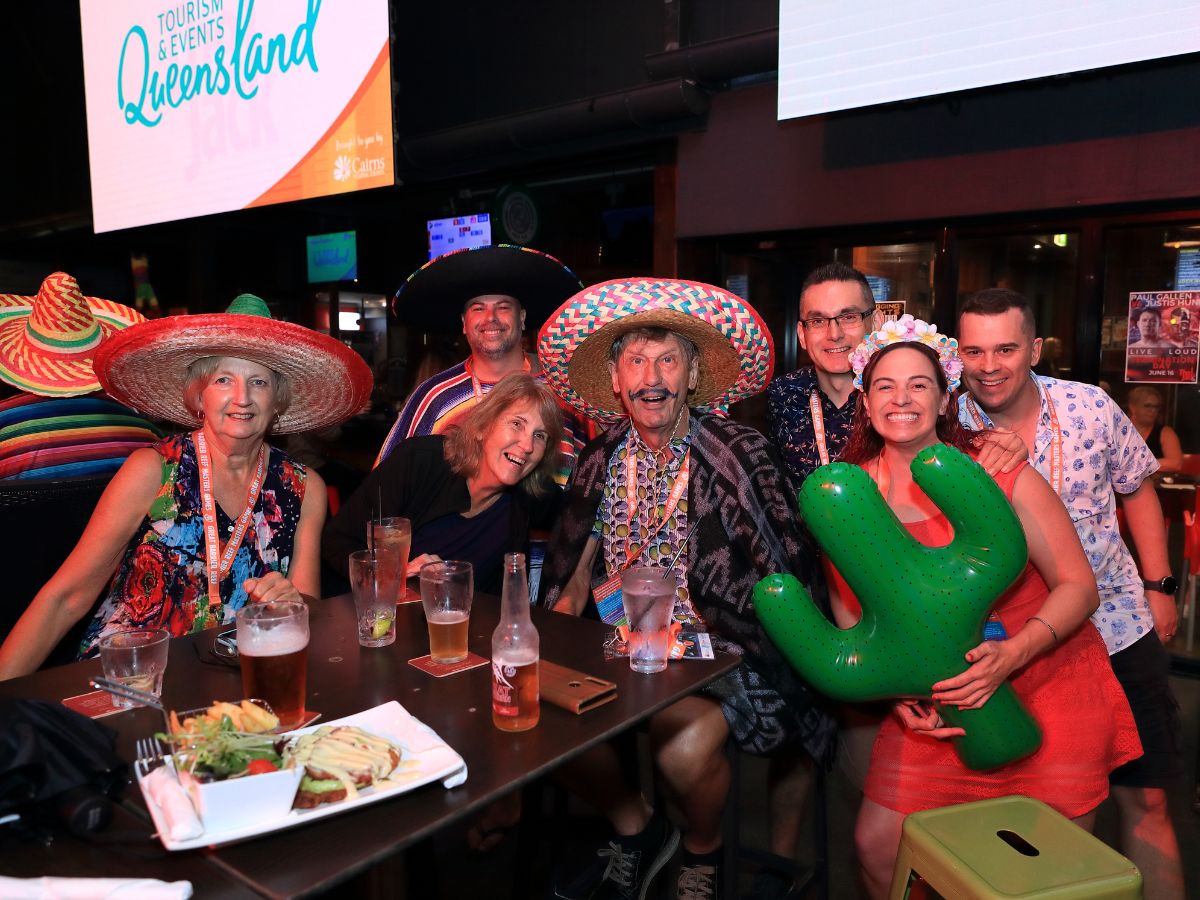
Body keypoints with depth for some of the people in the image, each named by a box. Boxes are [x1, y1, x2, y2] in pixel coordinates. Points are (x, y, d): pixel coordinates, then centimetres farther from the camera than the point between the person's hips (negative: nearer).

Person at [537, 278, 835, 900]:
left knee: (683, 746, -30)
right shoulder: (601, 459, 6)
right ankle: (635, 826, 16)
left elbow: (786, 574, -10)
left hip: (723, 650, -4)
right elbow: (578, 564, 12)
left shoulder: (740, 453, -9)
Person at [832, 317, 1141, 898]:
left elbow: (1079, 586, -10)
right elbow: (848, 610, 1)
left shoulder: (1002, 476, -14)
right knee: (875, 846, 1)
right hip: (934, 707, 2)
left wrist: (1012, 654, -26)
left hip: (1048, 689, -1)